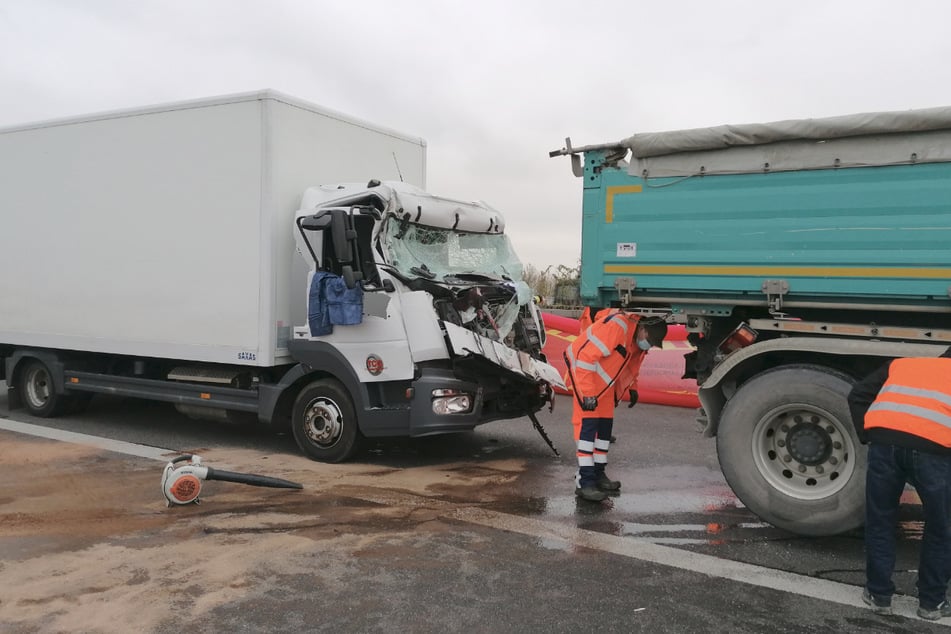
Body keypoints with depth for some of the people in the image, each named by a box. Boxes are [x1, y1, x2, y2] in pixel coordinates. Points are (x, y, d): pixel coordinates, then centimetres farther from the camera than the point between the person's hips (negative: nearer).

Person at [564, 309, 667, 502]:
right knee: (588, 423, -14)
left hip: (605, 382, 9)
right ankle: (584, 482, -13)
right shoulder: (617, 326, -30)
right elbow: (586, 357, -32)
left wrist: (632, 388, 11)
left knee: (605, 425, 9)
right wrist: (588, 394, -30)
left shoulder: (639, 341, 0)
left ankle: (598, 473, 21)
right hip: (583, 371, -9)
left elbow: (631, 366, 22)